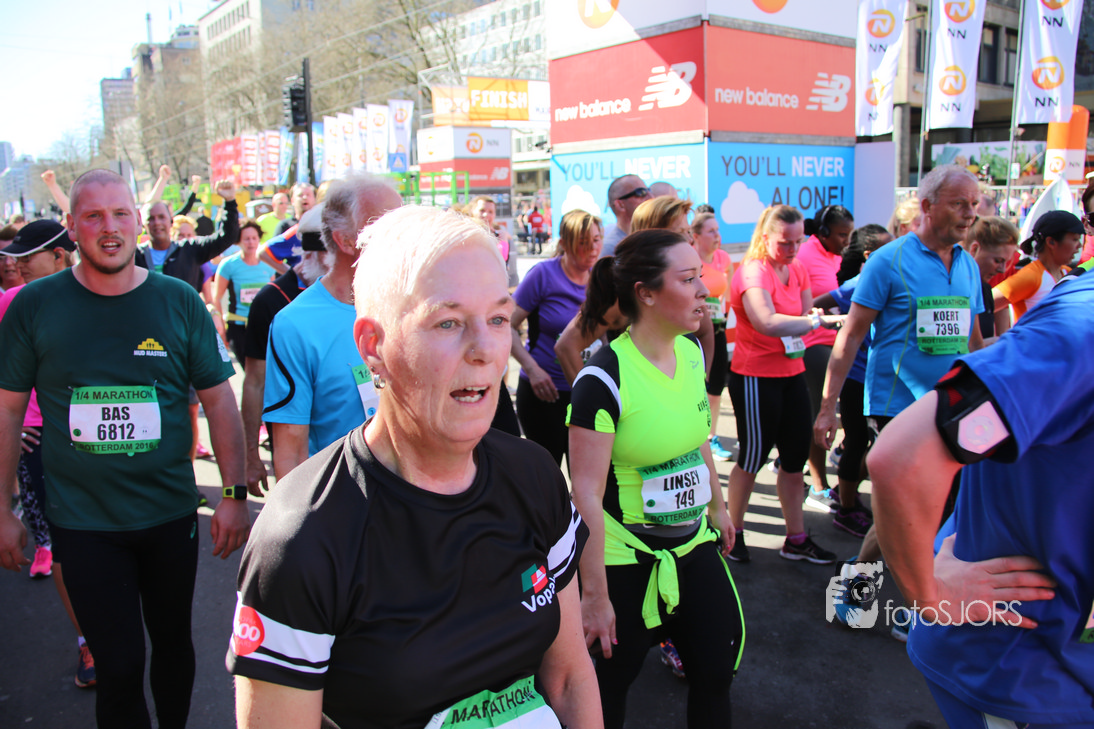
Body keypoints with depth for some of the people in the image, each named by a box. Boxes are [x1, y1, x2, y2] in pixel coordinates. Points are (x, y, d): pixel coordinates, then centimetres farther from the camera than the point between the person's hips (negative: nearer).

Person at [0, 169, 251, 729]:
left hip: (171, 515, 1)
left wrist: (235, 494, -6)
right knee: (118, 666, 3)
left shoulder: (180, 302, -4)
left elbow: (219, 398, -2)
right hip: (83, 524, -1)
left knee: (173, 642, 18)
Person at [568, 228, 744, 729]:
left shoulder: (690, 352, -1)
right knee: (610, 683, 12)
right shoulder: (604, 377, -24)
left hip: (693, 543, 7)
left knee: (718, 667, 15)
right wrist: (594, 594, -20)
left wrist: (717, 506, 23)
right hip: (624, 558, -6)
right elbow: (586, 493, -23)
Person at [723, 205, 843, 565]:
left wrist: (814, 318, -8)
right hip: (755, 377, -8)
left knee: (796, 458, 12)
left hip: (792, 374, 8)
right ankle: (733, 534, 22)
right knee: (752, 459, 4)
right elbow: (767, 322, -32)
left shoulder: (798, 270, 10)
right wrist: (822, 319, -29)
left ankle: (796, 539, 25)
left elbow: (807, 314, 14)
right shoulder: (752, 271, -17)